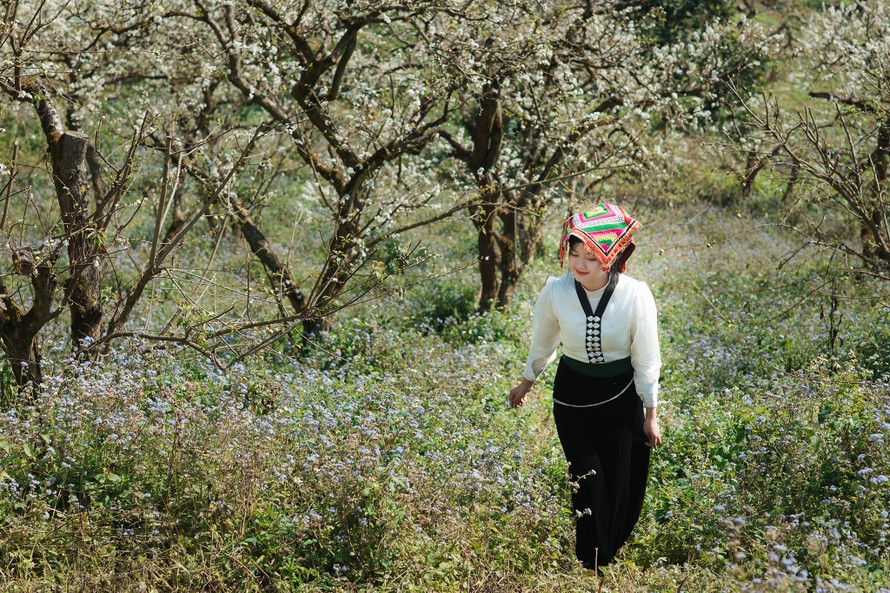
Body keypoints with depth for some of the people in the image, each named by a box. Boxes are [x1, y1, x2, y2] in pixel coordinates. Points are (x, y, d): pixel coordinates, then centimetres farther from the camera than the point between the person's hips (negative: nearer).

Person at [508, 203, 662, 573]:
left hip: (621, 396, 0)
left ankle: (613, 550, 33)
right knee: (588, 481, 0)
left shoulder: (635, 296, -21)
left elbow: (646, 359, -8)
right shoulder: (556, 292, -18)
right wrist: (527, 381, 18)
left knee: (622, 480, 5)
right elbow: (543, 342, 4)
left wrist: (651, 414, -1)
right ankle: (593, 565, 22)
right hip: (572, 393, 1)